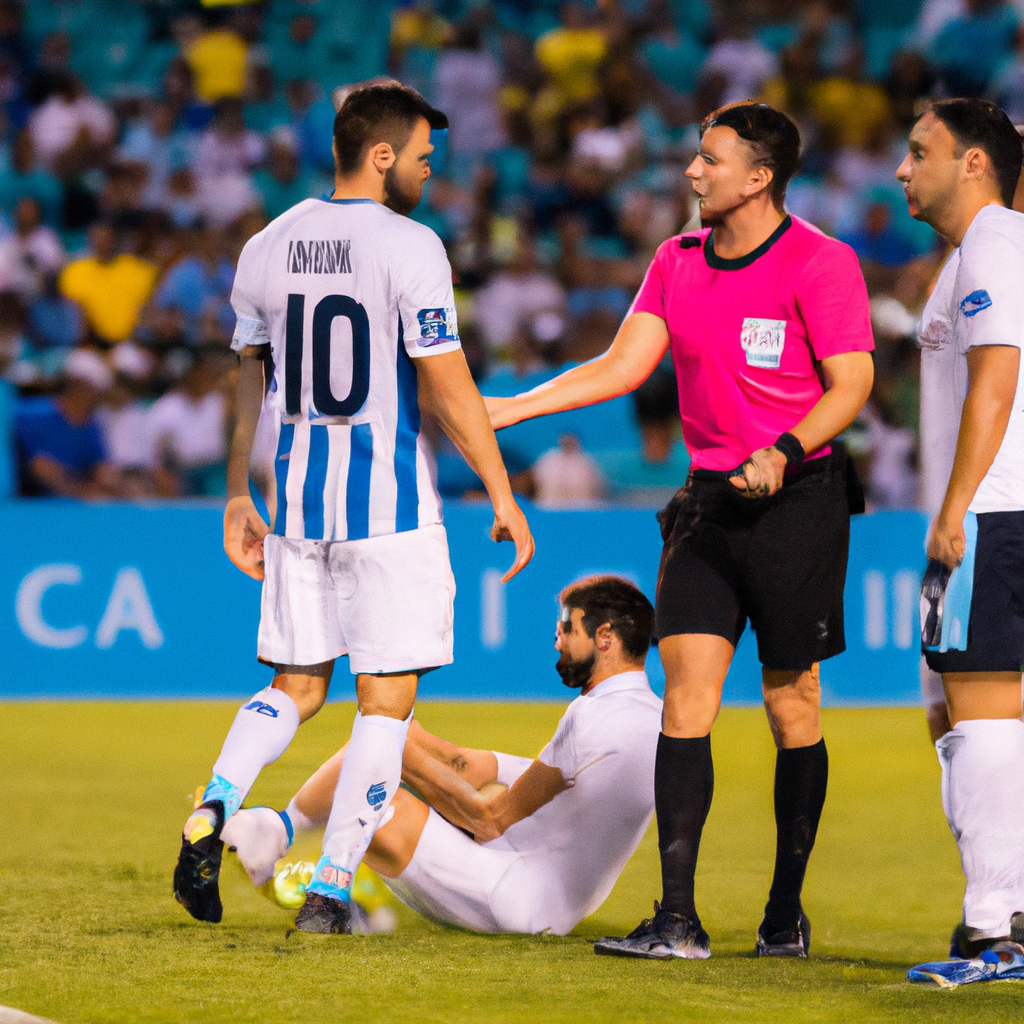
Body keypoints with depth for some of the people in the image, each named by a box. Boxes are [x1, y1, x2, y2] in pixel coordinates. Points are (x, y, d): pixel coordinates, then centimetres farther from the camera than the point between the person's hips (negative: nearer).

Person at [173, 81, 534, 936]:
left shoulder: (268, 247, 7)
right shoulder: (409, 248, -11)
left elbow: (247, 384, 14)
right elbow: (448, 391, -13)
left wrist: (238, 498, 21)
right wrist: (503, 497, -6)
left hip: (298, 499, 6)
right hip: (388, 501, -6)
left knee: (295, 687, 17)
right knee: (387, 699, 2)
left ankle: (213, 811, -8)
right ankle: (331, 890, -2)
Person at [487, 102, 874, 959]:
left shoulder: (820, 262, -9)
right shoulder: (678, 260, 10)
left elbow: (851, 384, -11)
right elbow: (624, 365, 10)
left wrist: (784, 452, -25)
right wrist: (514, 407, 3)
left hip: (797, 497, -5)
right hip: (708, 500, 5)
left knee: (792, 704, 1)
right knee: (685, 694, -5)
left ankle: (787, 913, 13)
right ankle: (677, 920, -7)